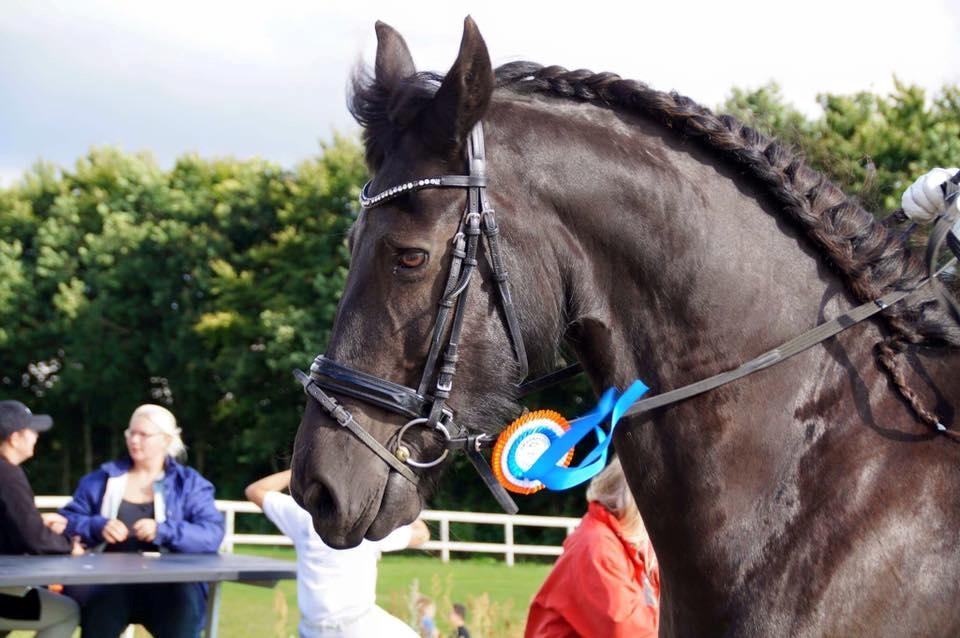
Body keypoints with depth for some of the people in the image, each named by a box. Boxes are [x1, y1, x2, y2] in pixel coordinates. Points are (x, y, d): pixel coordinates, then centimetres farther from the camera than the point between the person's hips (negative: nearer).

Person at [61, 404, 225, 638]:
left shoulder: (189, 483, 14)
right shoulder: (104, 478, 20)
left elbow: (212, 535, -1)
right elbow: (67, 520, 13)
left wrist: (163, 531, -16)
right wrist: (98, 527, -8)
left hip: (167, 585, -1)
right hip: (109, 581, 1)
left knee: (183, 603, -34)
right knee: (100, 599, -35)